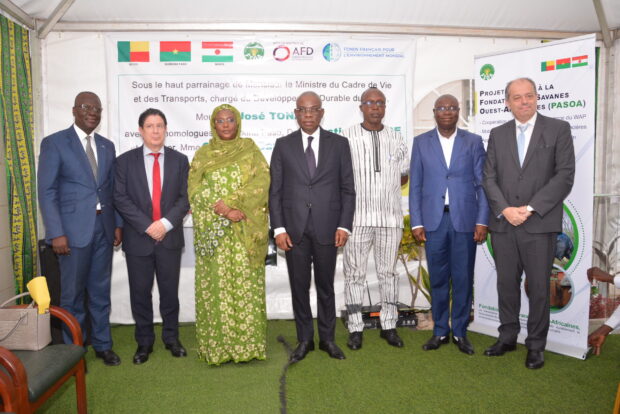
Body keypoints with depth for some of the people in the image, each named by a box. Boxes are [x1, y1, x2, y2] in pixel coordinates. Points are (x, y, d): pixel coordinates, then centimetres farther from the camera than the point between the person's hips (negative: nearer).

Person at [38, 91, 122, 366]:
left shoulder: (107, 146, 12)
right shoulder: (54, 143, -4)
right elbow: (46, 191, -8)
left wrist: (118, 224, 8)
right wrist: (56, 233, -14)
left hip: (104, 229, 4)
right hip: (73, 230, -4)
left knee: (100, 291, 12)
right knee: (73, 293, 6)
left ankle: (102, 344, 26)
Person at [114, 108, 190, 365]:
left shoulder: (180, 160, 6)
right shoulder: (125, 161, 3)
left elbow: (185, 197, 0)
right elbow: (120, 198, -5)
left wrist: (166, 223, -14)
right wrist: (147, 226, -14)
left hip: (170, 238, 1)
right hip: (138, 238, 0)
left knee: (170, 291, 10)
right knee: (140, 293, 9)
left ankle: (171, 338, 27)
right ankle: (144, 342, 25)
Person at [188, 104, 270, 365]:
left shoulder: (249, 149, 9)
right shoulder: (203, 154, 10)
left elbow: (262, 180, -5)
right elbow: (195, 189, -1)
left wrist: (228, 202, -16)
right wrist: (223, 210, -16)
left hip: (245, 231, 0)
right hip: (212, 230, 1)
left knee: (246, 284, 0)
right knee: (216, 285, 1)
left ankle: (247, 343, 10)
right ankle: (217, 345, 11)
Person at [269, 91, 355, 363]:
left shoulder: (339, 144, 4)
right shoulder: (283, 145, 5)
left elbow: (347, 189, 3)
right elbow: (275, 190, 3)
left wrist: (344, 226, -5)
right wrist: (278, 228, -5)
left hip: (327, 227, 0)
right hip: (294, 228, 1)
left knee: (325, 286, 11)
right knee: (299, 287, 9)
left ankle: (327, 338, 28)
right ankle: (304, 340, 26)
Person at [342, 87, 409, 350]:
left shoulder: (396, 138, 10)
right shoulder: (347, 138, 0)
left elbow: (403, 176, 17)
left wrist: (384, 190, 5)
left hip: (390, 217, 3)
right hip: (357, 217, -2)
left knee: (388, 272, 10)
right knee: (354, 274, 3)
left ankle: (389, 326, 22)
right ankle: (355, 329, 15)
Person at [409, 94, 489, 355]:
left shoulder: (473, 142, 5)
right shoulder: (421, 142, 6)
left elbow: (482, 184, 3)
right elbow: (415, 186, 4)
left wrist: (482, 221, -4)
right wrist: (416, 223, -1)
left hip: (465, 220, 0)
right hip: (433, 220, 1)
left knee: (463, 279, 6)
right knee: (438, 279, 8)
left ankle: (460, 332, 21)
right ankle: (440, 331, 22)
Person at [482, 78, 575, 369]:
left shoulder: (558, 129, 2)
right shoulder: (497, 134, 11)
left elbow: (565, 175, -5)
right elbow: (489, 177, 7)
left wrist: (530, 208, -13)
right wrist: (505, 209, -9)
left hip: (540, 224, -3)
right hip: (503, 224, 3)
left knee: (538, 287, 5)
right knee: (506, 283, 10)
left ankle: (536, 344, 20)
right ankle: (507, 337, 25)